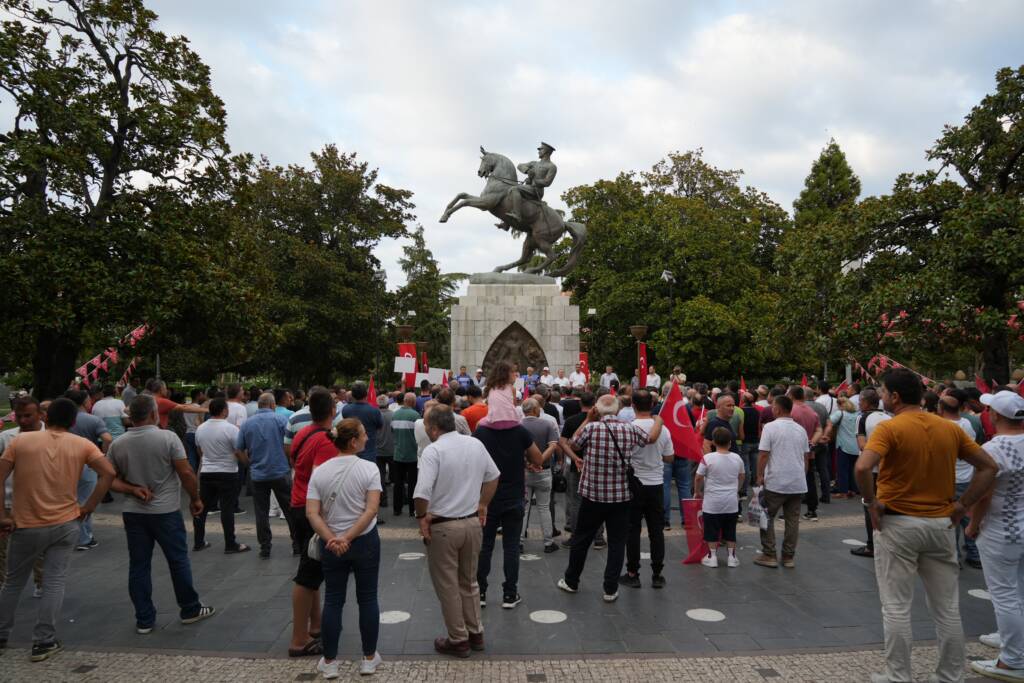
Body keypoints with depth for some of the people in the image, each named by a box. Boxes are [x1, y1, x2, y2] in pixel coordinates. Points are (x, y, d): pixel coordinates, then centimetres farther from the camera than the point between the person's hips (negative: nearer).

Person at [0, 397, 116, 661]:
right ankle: (43, 642, 6)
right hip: (65, 524, -1)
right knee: (54, 583, 5)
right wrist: (89, 507, -3)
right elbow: (108, 473, -11)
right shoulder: (82, 445, -2)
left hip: (26, 525, 1)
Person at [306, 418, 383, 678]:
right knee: (367, 599, 12)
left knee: (333, 601, 14)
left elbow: (312, 513, -10)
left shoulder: (319, 471, -2)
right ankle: (369, 658, 22)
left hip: (330, 546, 2)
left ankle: (329, 662, 22)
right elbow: (371, 510, -19)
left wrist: (333, 539, -15)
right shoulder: (369, 468, -12)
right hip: (365, 542, -2)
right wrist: (348, 538, -17)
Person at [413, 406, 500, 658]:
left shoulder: (433, 450, -19)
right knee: (469, 582, 22)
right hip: (473, 523, 6)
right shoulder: (476, 444, 1)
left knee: (448, 586, 11)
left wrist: (422, 516, -11)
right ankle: (476, 633, 31)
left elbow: (421, 492, -28)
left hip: (443, 527, -6)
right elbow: (493, 476, 13)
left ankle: (458, 640, 21)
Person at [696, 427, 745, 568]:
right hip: (732, 503, 3)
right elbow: (741, 477, 14)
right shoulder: (737, 458, -1)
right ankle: (732, 557, 20)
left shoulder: (708, 458, -14)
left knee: (712, 531, 9)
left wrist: (697, 492, 8)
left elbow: (698, 478, -9)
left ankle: (712, 557, 13)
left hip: (712, 503, -3)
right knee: (730, 531, 15)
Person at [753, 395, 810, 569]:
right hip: (798, 483, 5)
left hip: (775, 482, -5)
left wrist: (760, 476, -4)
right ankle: (789, 557, 14)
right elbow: (806, 456, 14)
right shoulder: (801, 429, 8)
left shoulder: (770, 427, -9)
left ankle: (769, 555, 7)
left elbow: (763, 454, -12)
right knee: (793, 520, 10)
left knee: (767, 518, 7)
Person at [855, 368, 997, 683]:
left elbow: (862, 468, -29)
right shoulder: (950, 428, 4)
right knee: (947, 608, 15)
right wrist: (962, 505, 6)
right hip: (940, 524, 5)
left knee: (897, 607, 6)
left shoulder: (889, 428, -14)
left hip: (898, 524, -5)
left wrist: (871, 502, -14)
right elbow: (989, 467, 8)